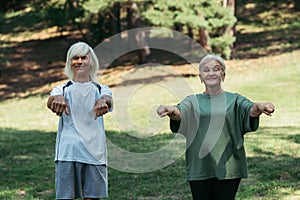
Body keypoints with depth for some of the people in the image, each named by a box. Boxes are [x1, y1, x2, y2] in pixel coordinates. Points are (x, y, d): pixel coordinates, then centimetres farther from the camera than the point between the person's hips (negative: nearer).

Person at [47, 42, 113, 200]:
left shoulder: (100, 89, 12)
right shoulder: (63, 89, 11)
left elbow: (108, 100, -12)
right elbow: (50, 102, -13)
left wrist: (103, 101, -39)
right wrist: (58, 98, -39)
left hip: (95, 153, 1)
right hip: (67, 153, 0)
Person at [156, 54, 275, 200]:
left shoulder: (234, 100, 8)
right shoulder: (193, 101, 10)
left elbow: (248, 109, -12)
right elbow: (181, 111, -11)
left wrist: (258, 107, -38)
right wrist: (172, 111, -37)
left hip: (227, 167, -1)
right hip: (200, 167, 1)